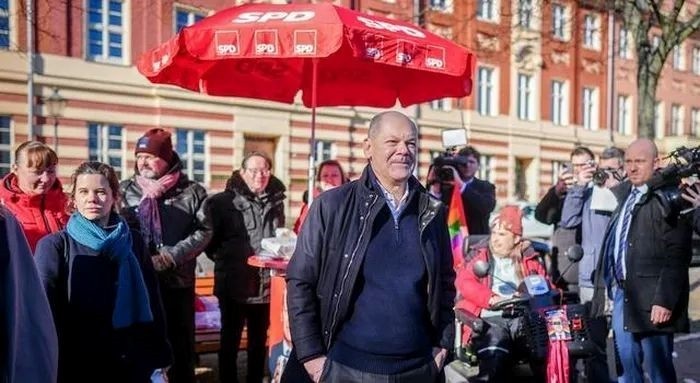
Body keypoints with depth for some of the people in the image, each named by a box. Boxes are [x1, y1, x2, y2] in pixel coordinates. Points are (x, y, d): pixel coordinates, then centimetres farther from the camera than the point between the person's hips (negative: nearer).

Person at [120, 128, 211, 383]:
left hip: (178, 282, -1)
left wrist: (169, 257, -14)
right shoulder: (124, 190, 5)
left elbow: (204, 231, -5)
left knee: (181, 344, 10)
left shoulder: (192, 192, 1)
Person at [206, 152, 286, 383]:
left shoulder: (276, 201, 9)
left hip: (267, 285, 4)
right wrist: (223, 259, -8)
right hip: (234, 284, -4)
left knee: (259, 341, 16)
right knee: (230, 340, 7)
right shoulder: (224, 201, -5)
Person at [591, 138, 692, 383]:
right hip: (621, 291, 7)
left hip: (650, 296, -7)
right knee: (627, 363, 16)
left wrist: (664, 300, -20)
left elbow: (677, 255, -16)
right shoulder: (624, 193, 13)